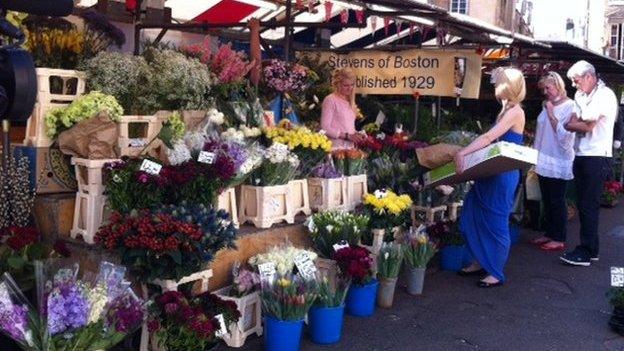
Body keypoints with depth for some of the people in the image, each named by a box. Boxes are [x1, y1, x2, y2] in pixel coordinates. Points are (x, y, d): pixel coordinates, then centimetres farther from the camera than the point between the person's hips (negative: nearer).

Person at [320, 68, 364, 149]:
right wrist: (347, 136, -15)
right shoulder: (330, 100, -6)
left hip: (350, 146, 6)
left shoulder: (350, 102, 16)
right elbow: (325, 128, -13)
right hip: (336, 146, -6)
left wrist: (356, 135, -1)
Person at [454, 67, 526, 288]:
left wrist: (462, 153, -28)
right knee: (472, 216, 12)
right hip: (492, 172, 9)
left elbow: (488, 138, -24)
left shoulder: (515, 112, -14)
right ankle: (481, 262, 25)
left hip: (503, 175, -9)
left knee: (496, 221, -1)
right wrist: (467, 153, 8)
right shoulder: (506, 110, 14)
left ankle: (497, 273, 11)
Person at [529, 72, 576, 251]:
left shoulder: (569, 106, -10)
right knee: (547, 201, 13)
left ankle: (559, 239, 8)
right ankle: (549, 233, 24)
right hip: (544, 161, 7)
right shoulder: (547, 105, 10)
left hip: (558, 163, -7)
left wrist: (551, 114, -17)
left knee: (557, 201, -1)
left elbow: (564, 134, -17)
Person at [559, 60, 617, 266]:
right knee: (583, 204, 10)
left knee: (589, 205, -6)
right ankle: (590, 249, 19)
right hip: (581, 155, 8)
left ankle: (586, 252, -1)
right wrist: (578, 123, -10)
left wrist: (572, 124, 2)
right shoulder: (581, 96, 15)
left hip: (596, 157, -8)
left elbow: (587, 126, -15)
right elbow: (573, 123, 11)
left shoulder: (605, 95, -10)